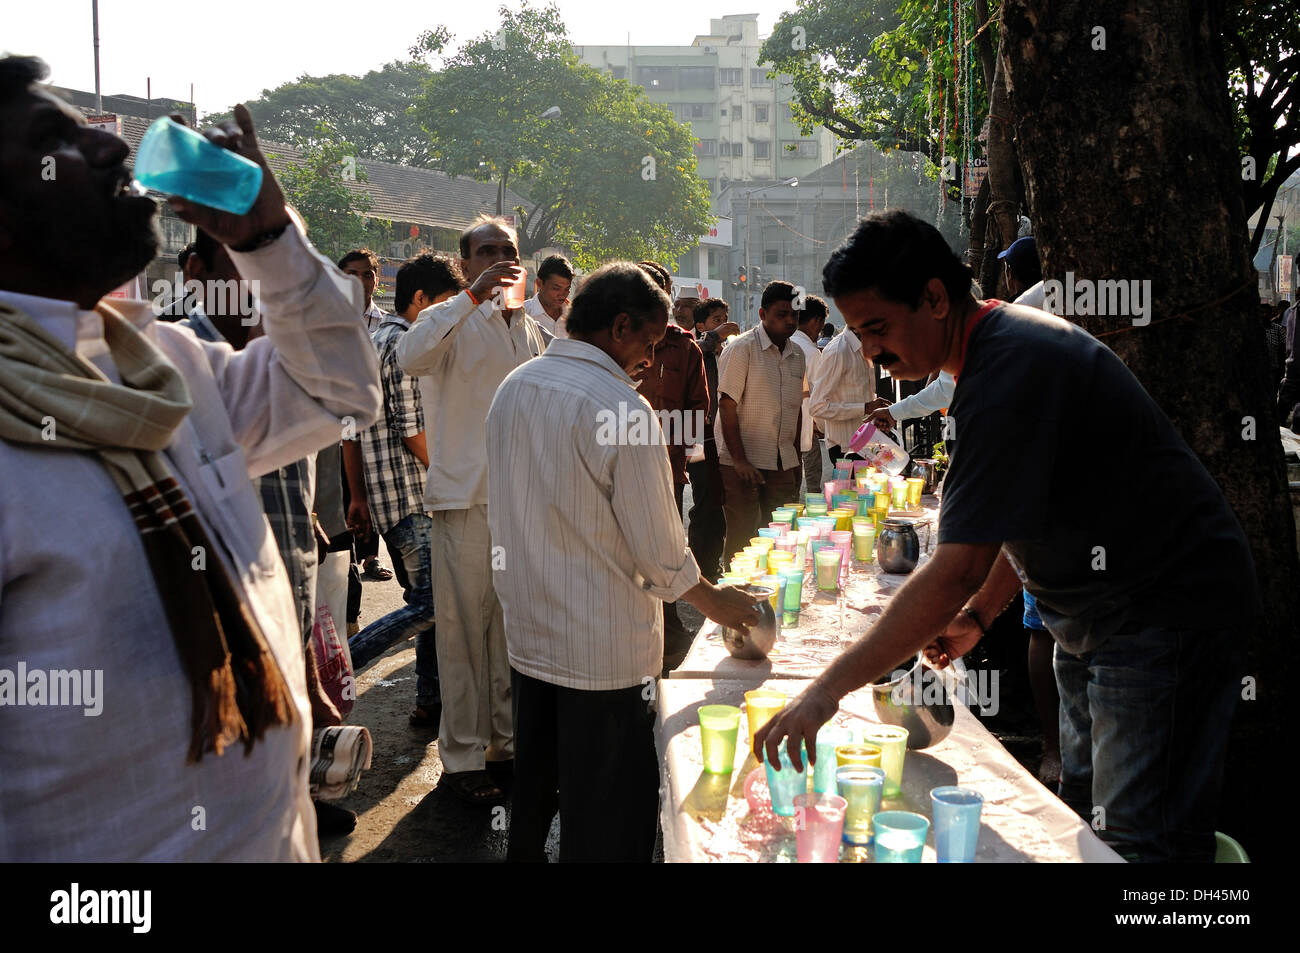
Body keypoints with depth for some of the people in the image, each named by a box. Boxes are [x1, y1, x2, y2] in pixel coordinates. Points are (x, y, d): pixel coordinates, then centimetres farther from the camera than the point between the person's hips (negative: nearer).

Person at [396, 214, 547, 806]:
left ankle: (507, 741, 25)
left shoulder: (530, 330, 16)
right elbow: (410, 356, -29)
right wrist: (473, 296, -28)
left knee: (514, 624, 12)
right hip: (465, 497, -6)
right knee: (465, 627, -1)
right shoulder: (453, 322, -4)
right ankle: (462, 756, 10)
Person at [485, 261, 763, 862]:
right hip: (603, 654, -8)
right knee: (606, 827, 6)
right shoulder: (621, 407, -20)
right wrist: (716, 602, 4)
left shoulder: (512, 388, 4)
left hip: (527, 636, 8)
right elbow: (659, 552, -14)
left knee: (532, 797, 22)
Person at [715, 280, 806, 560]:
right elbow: (727, 405, -12)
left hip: (784, 463, 6)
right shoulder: (742, 348, -8)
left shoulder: (797, 355, 12)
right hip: (743, 462, -6)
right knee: (742, 537, -4)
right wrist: (739, 460, -17)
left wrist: (796, 458, 15)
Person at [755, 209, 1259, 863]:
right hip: (1092, 614, 11)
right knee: (1084, 817, 17)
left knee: (1136, 844, -8)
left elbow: (957, 570, -32)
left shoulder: (1005, 378, -27)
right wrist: (978, 614, 6)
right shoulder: (1007, 339, 6)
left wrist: (829, 688, -29)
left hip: (1163, 612, -11)